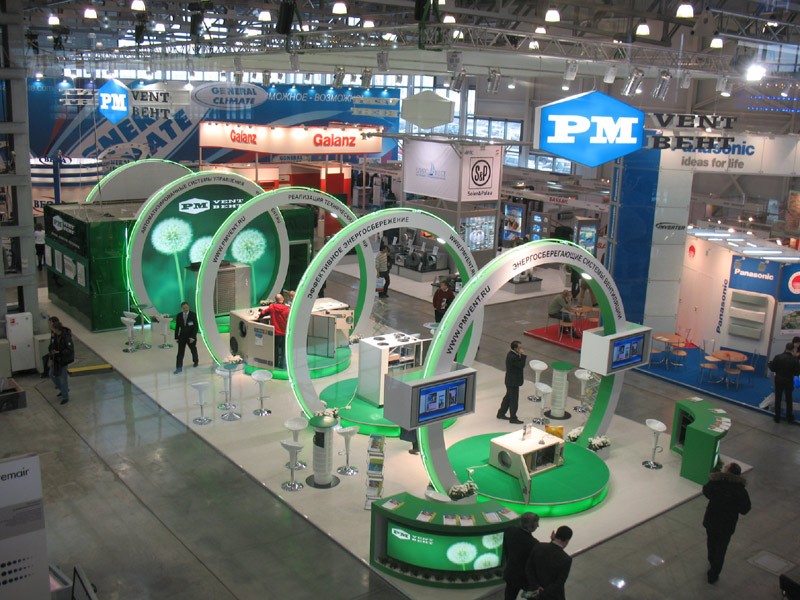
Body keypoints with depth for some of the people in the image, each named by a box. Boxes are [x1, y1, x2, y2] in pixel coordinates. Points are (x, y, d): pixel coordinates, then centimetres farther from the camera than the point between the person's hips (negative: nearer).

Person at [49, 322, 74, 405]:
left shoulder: (66, 337, -23)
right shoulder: (54, 335, -3)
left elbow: (70, 350, -23)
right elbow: (51, 347, 6)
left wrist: (59, 352, -32)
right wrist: (51, 359, 2)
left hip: (64, 360, -7)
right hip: (56, 359, 7)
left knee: (63, 378, 0)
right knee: (52, 374, 16)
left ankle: (65, 397, 14)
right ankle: (63, 389, 38)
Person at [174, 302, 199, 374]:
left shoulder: (193, 314, -13)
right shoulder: (179, 315, -5)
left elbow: (195, 326, -16)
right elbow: (177, 327, 2)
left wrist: (193, 337, -23)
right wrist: (176, 338, 2)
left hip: (191, 336, -1)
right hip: (182, 336, 1)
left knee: (193, 350, 19)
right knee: (180, 352, -6)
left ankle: (196, 361, 46)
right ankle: (179, 367, -7)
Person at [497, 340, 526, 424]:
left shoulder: (512, 354, 3)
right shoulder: (512, 357, -28)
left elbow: (519, 364, 10)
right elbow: (522, 365, -25)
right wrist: (523, 355, -21)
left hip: (511, 381, 10)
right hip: (513, 382, -10)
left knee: (508, 397, 21)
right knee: (514, 400, 2)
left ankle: (501, 414, 34)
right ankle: (513, 418, 14)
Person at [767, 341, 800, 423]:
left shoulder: (777, 357, -14)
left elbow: (772, 369, -7)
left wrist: (769, 363, 13)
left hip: (779, 380, 0)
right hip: (789, 381, 0)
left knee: (778, 399, 11)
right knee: (789, 399, 16)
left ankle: (777, 417, 15)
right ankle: (789, 417, 24)